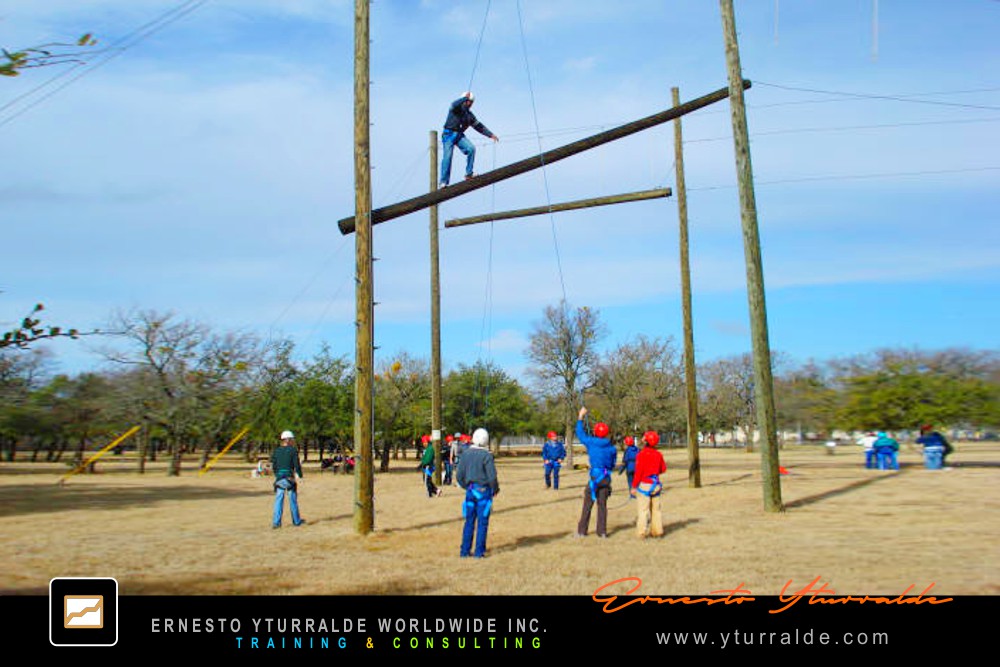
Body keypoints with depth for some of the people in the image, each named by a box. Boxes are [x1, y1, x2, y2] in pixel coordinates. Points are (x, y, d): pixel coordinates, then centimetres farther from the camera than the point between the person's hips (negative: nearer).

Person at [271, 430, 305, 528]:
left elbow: (273, 466, 10)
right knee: (293, 500, 8)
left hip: (279, 478, 4)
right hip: (290, 478, -4)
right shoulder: (293, 450, -6)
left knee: (278, 500, 4)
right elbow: (297, 465, -10)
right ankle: (296, 521, 19)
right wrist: (300, 476, -1)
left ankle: (276, 522, -3)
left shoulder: (276, 451, 7)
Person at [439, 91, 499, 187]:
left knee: (471, 148, -18)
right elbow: (454, 105, -30)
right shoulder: (456, 108, -4)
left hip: (459, 135, 6)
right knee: (447, 157, -13)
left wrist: (491, 135, 13)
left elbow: (479, 126, 18)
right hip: (449, 134, -6)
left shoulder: (469, 114, 14)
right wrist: (465, 97, -22)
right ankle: (444, 182, -10)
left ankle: (468, 174, -13)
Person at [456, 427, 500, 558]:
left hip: (470, 490, 4)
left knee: (469, 521, 12)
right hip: (483, 490, -4)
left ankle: (465, 551, 14)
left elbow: (459, 475, 4)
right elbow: (492, 476, -14)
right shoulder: (486, 455, -13)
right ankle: (479, 551, 6)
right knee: (482, 522, 4)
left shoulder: (466, 453, 1)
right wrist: (495, 489, 4)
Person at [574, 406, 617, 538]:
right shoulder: (612, 448, 3)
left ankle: (582, 531, 7)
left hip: (595, 477, -3)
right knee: (602, 504, 11)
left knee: (588, 504, 4)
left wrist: (580, 416, 19)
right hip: (606, 478, 3)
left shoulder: (591, 442, -5)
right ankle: (602, 531, 12)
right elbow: (613, 464, 12)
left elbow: (580, 434, 11)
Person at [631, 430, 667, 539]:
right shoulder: (658, 454, 2)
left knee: (643, 509, -1)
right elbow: (663, 469, 12)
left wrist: (634, 486, -8)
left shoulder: (641, 454, -14)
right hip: (656, 484, 5)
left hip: (644, 485, -5)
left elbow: (638, 472, -15)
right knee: (655, 508, 14)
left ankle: (642, 532, -2)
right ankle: (657, 531, 18)